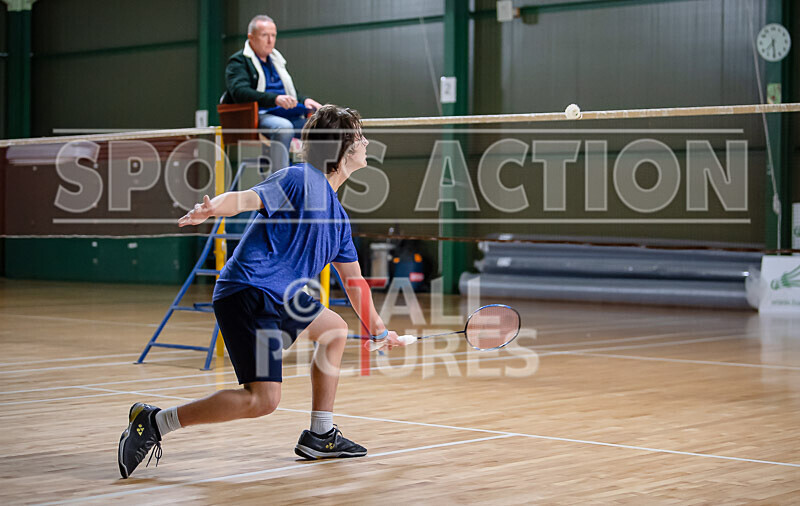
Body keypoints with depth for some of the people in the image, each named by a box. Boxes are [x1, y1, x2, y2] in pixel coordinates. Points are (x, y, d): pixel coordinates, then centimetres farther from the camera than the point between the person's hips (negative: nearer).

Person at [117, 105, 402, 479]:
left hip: (280, 298, 10)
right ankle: (153, 423, -12)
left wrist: (378, 330, 41)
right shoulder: (300, 179, -6)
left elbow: (353, 279, 32)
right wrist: (213, 207, -44)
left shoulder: (337, 216, 20)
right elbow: (246, 198, -22)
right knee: (262, 398, -19)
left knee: (335, 330, 28)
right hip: (247, 291, -10)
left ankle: (320, 437, 31)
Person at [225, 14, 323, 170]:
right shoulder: (238, 62, 3)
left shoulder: (276, 61, 28)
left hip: (286, 115, 7)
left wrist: (304, 100, 7)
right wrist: (275, 99, -29)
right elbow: (240, 92, -16)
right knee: (283, 127, -38)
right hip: (258, 116, -7)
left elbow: (292, 94, 33)